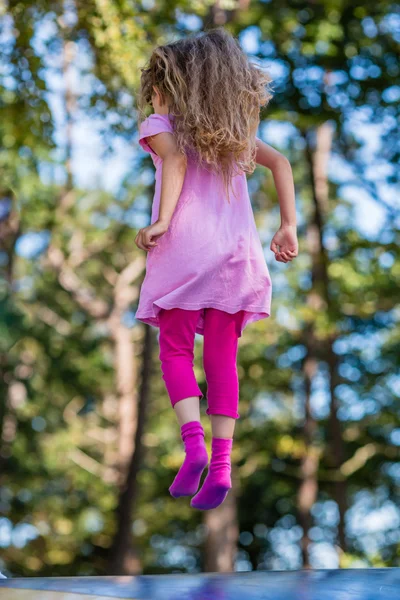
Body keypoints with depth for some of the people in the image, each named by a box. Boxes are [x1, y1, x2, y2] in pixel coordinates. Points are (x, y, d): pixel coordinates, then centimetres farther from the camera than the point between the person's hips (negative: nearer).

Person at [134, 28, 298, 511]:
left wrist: (162, 220, -23)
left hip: (185, 247, -4)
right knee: (222, 357, 7)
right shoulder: (236, 130, 20)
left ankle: (193, 442, -14)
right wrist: (288, 227, 6)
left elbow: (176, 160, -13)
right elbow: (279, 162, 8)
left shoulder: (160, 125, 7)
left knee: (175, 350, 6)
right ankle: (221, 462, 1)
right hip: (237, 250, 4)